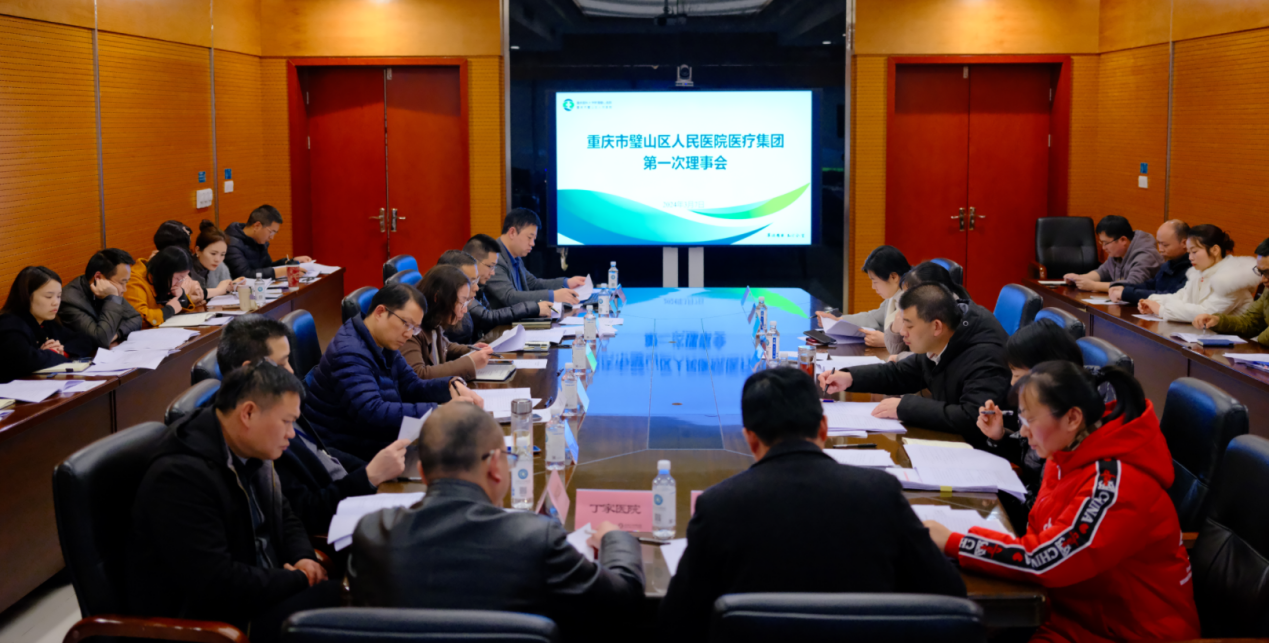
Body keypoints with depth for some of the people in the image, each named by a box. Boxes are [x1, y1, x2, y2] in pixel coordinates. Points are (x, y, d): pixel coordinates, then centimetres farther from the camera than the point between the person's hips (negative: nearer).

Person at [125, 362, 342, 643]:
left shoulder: (249, 452, 4)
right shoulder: (180, 475, -23)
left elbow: (284, 517, 20)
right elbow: (216, 585, -28)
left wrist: (304, 558, -2)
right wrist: (299, 579, -16)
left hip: (261, 591, 9)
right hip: (205, 620, -9)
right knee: (336, 599, -25)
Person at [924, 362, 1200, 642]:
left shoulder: (1115, 481, -24)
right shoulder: (1070, 455, 2)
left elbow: (1048, 559, -27)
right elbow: (1043, 540, 7)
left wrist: (952, 543, -22)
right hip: (1078, 610, 8)